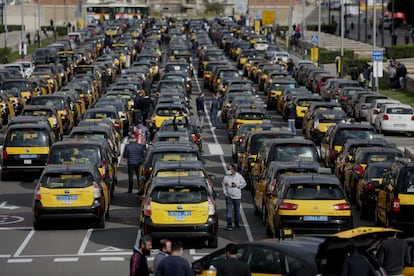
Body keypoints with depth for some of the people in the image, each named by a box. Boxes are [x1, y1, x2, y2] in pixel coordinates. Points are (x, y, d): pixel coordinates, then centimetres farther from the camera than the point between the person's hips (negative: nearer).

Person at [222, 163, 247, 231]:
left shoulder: (239, 176, -4)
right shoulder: (226, 177, -5)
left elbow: (244, 183, 5)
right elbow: (223, 184, 9)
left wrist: (237, 185, -10)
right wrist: (224, 192, 0)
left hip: (237, 196, 1)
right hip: (229, 196, -1)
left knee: (237, 210, 12)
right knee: (229, 210, -9)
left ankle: (237, 222, 33)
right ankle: (229, 224, -8)